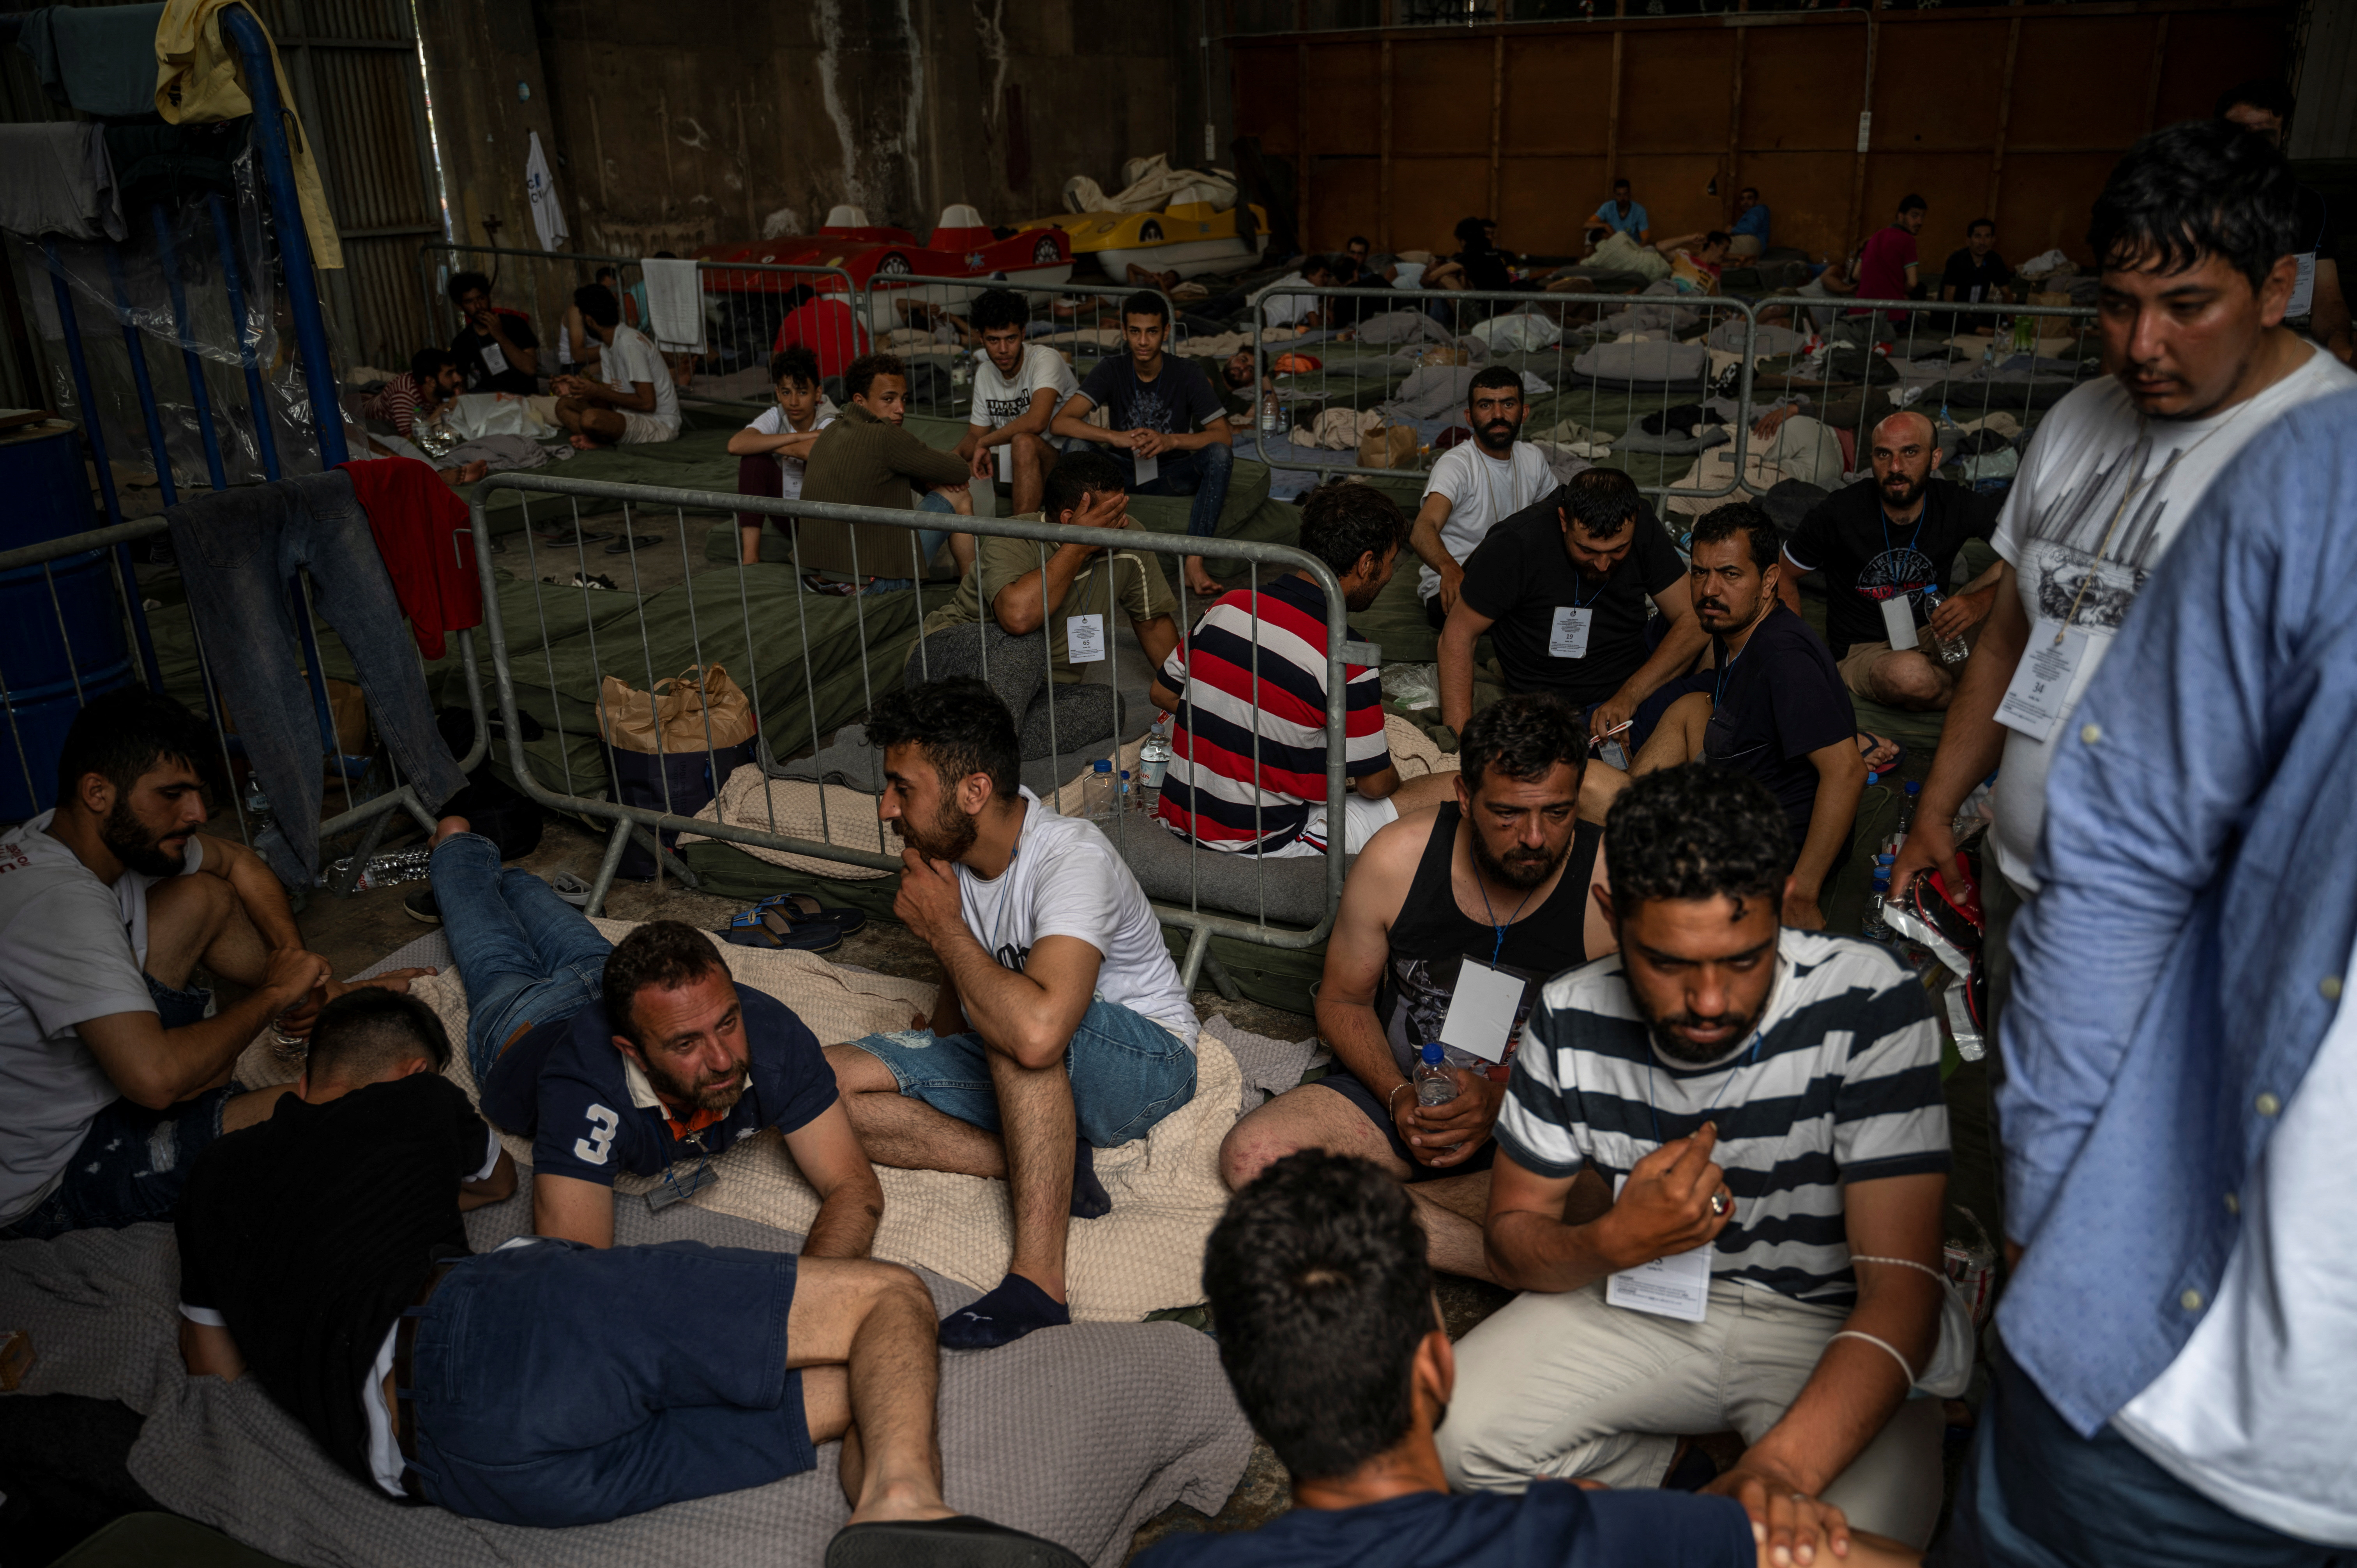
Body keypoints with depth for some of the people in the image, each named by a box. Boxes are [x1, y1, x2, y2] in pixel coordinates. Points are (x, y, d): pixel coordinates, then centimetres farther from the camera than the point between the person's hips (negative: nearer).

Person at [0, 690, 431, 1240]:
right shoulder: (59, 904, -33)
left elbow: (238, 863, 14)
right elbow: (156, 1079, -41)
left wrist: (298, 964, 0)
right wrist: (273, 994, -25)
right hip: (47, 1184, -10)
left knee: (203, 896, 6)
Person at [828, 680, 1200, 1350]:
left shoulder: (1073, 858, -29)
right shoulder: (947, 846, -6)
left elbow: (1037, 1031, -46)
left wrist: (943, 929, -31)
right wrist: (940, 1036, 2)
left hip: (1142, 1062, -7)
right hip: (1017, 1078, 8)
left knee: (1015, 1026, -41)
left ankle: (1039, 1278, -35)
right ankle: (1055, 1172, -15)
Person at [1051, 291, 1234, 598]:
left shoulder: (1187, 373, -7)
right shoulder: (1112, 370, -6)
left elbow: (1222, 435, -15)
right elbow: (1061, 422, -18)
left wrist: (1171, 441, -33)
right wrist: (1117, 438, -34)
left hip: (1173, 476, 0)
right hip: (1124, 472, 1)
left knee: (1220, 455, -31)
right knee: (1076, 445, -27)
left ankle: (1194, 565, -35)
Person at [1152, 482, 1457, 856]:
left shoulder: (1229, 606, -3)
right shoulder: (1349, 659, -20)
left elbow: (1162, 693, 11)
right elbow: (1375, 784, -10)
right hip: (1262, 845, -7)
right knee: (1454, 789, -6)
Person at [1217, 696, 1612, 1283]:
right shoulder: (1397, 857, -11)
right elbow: (1343, 1001, 3)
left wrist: (1501, 1101, -23)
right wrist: (1399, 1095, -15)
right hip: (1394, 1088, 2)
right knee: (1251, 1154, -24)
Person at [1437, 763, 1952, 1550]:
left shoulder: (1867, 1004, -25)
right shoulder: (1571, 1019, -13)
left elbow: (1901, 1287, -27)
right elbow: (1511, 1235, -3)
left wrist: (1780, 1467, -43)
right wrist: (1612, 1242, -27)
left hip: (1835, 1327, -2)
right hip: (1646, 1297, 3)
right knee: (1455, 1435, -17)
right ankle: (1659, 1464, 12)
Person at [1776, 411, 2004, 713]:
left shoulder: (1955, 504, -8)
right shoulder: (1838, 514, -13)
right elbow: (1784, 577, -2)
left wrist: (1983, 600, -31)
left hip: (1934, 633, 3)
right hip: (1863, 651, -3)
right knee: (1910, 674, -40)